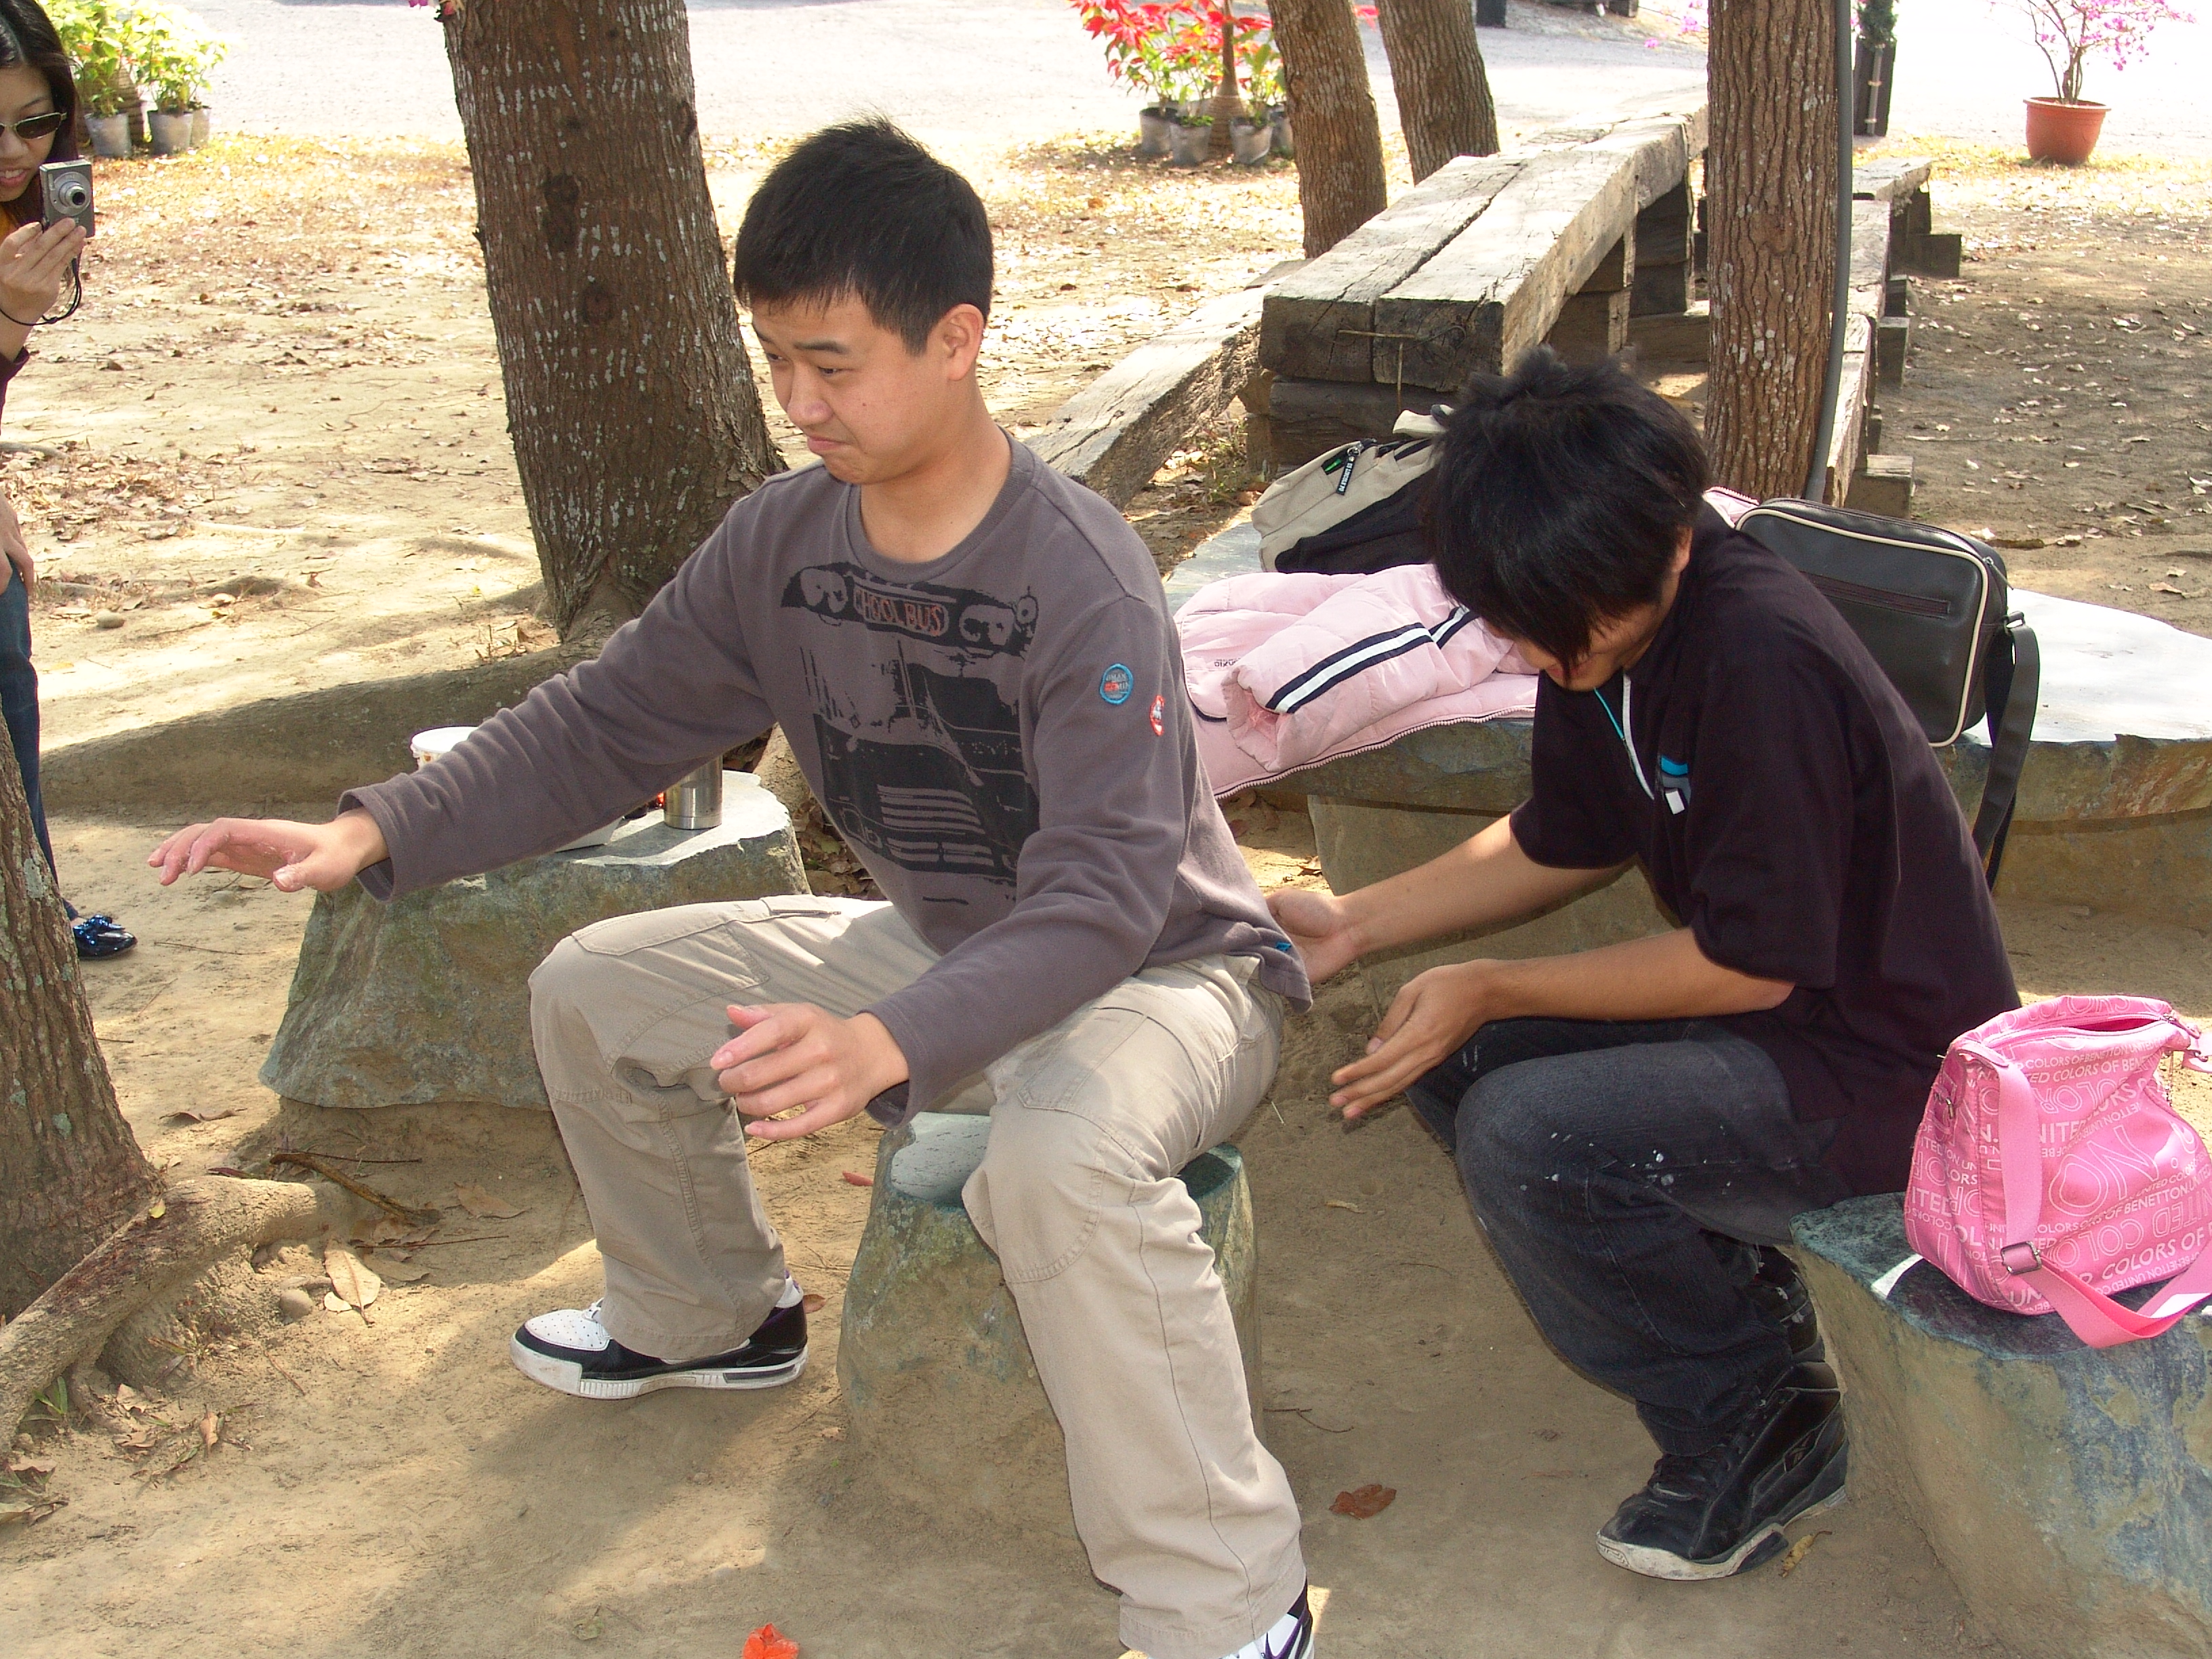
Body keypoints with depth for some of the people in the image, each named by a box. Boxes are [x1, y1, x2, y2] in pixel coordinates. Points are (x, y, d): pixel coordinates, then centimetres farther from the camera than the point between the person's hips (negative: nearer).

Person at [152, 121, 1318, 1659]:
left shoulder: (1083, 582, -29)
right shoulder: (783, 541, -7)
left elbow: (1100, 898, -35)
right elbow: (609, 722, 1)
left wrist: (889, 1043, -51)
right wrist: (375, 833, -13)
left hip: (1163, 968, -8)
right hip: (941, 945, 8)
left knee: (1062, 1157, -42)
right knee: (595, 990, 7)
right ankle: (709, 1315, 32)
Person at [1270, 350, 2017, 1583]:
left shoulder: (1763, 657, -29)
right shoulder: (1599, 625, -2)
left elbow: (1753, 965, -23)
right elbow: (1568, 842, 14)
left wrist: (1495, 992, -17)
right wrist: (1357, 922, 5)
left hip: (1888, 1062, -9)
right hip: (1752, 994, 9)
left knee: (1522, 1137, -25)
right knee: (1453, 1057, 2)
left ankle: (1761, 1430, -2)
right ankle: (1732, 1285, 10)